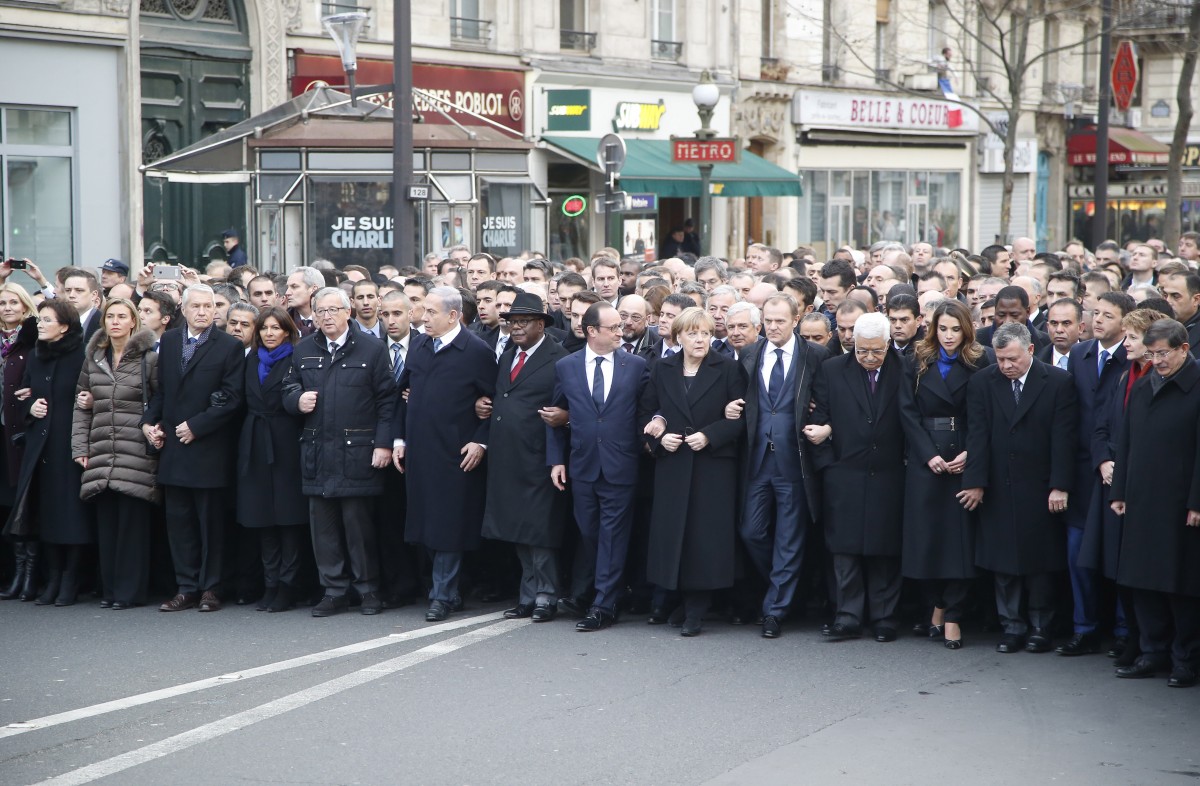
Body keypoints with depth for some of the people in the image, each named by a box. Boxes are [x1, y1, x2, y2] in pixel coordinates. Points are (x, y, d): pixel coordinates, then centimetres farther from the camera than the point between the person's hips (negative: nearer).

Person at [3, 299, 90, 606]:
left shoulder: (81, 356, -8)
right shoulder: (36, 357, 13)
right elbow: (23, 394, 20)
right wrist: (31, 406, 0)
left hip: (71, 443, -6)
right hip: (40, 443, 6)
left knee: (71, 509, -3)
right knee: (45, 509, 6)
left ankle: (70, 580, 4)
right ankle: (53, 577, 13)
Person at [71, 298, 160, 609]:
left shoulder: (149, 358, -1)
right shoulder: (93, 358, 14)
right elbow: (82, 405, 17)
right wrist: (80, 446, 10)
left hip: (136, 454, -4)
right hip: (101, 454, 4)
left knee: (132, 522, -5)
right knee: (105, 523, 5)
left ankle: (129, 591, 2)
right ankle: (108, 589, 13)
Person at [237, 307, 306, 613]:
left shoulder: (297, 360, -4)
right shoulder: (252, 360, 14)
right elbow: (247, 402, 15)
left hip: (286, 446, -6)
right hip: (255, 446, 6)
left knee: (288, 515, -3)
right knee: (262, 518, 7)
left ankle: (287, 586, 1)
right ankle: (270, 584, 13)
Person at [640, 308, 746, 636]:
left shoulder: (728, 369, 1)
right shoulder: (661, 369, 10)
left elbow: (739, 418, -2)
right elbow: (648, 412, 13)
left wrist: (709, 436, -13)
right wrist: (659, 437, -5)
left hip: (714, 466, -2)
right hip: (672, 465, 3)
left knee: (706, 536, -5)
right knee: (670, 532, -1)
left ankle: (694, 613, -1)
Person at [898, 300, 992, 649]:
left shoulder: (979, 364, 2)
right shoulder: (918, 363, 6)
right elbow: (908, 411, 1)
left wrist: (969, 454, -13)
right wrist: (928, 454, -9)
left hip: (964, 459, -2)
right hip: (924, 459, 2)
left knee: (959, 535, -3)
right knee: (926, 534, 1)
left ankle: (952, 617, -1)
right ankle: (936, 608, 13)